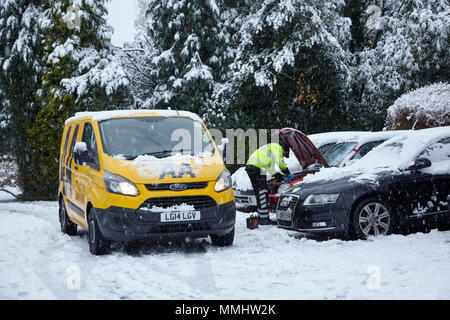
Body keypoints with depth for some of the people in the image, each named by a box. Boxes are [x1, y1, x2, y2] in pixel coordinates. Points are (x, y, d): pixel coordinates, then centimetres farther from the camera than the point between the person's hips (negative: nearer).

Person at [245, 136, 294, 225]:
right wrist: (289, 174, 3)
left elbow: (271, 169, 33)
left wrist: (282, 178, 26)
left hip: (250, 167, 10)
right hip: (256, 168, -10)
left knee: (259, 194, 14)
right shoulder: (277, 147, 3)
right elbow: (280, 163, -9)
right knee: (263, 193, -9)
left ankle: (261, 218, 18)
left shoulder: (270, 148, 33)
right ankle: (264, 219, -10)